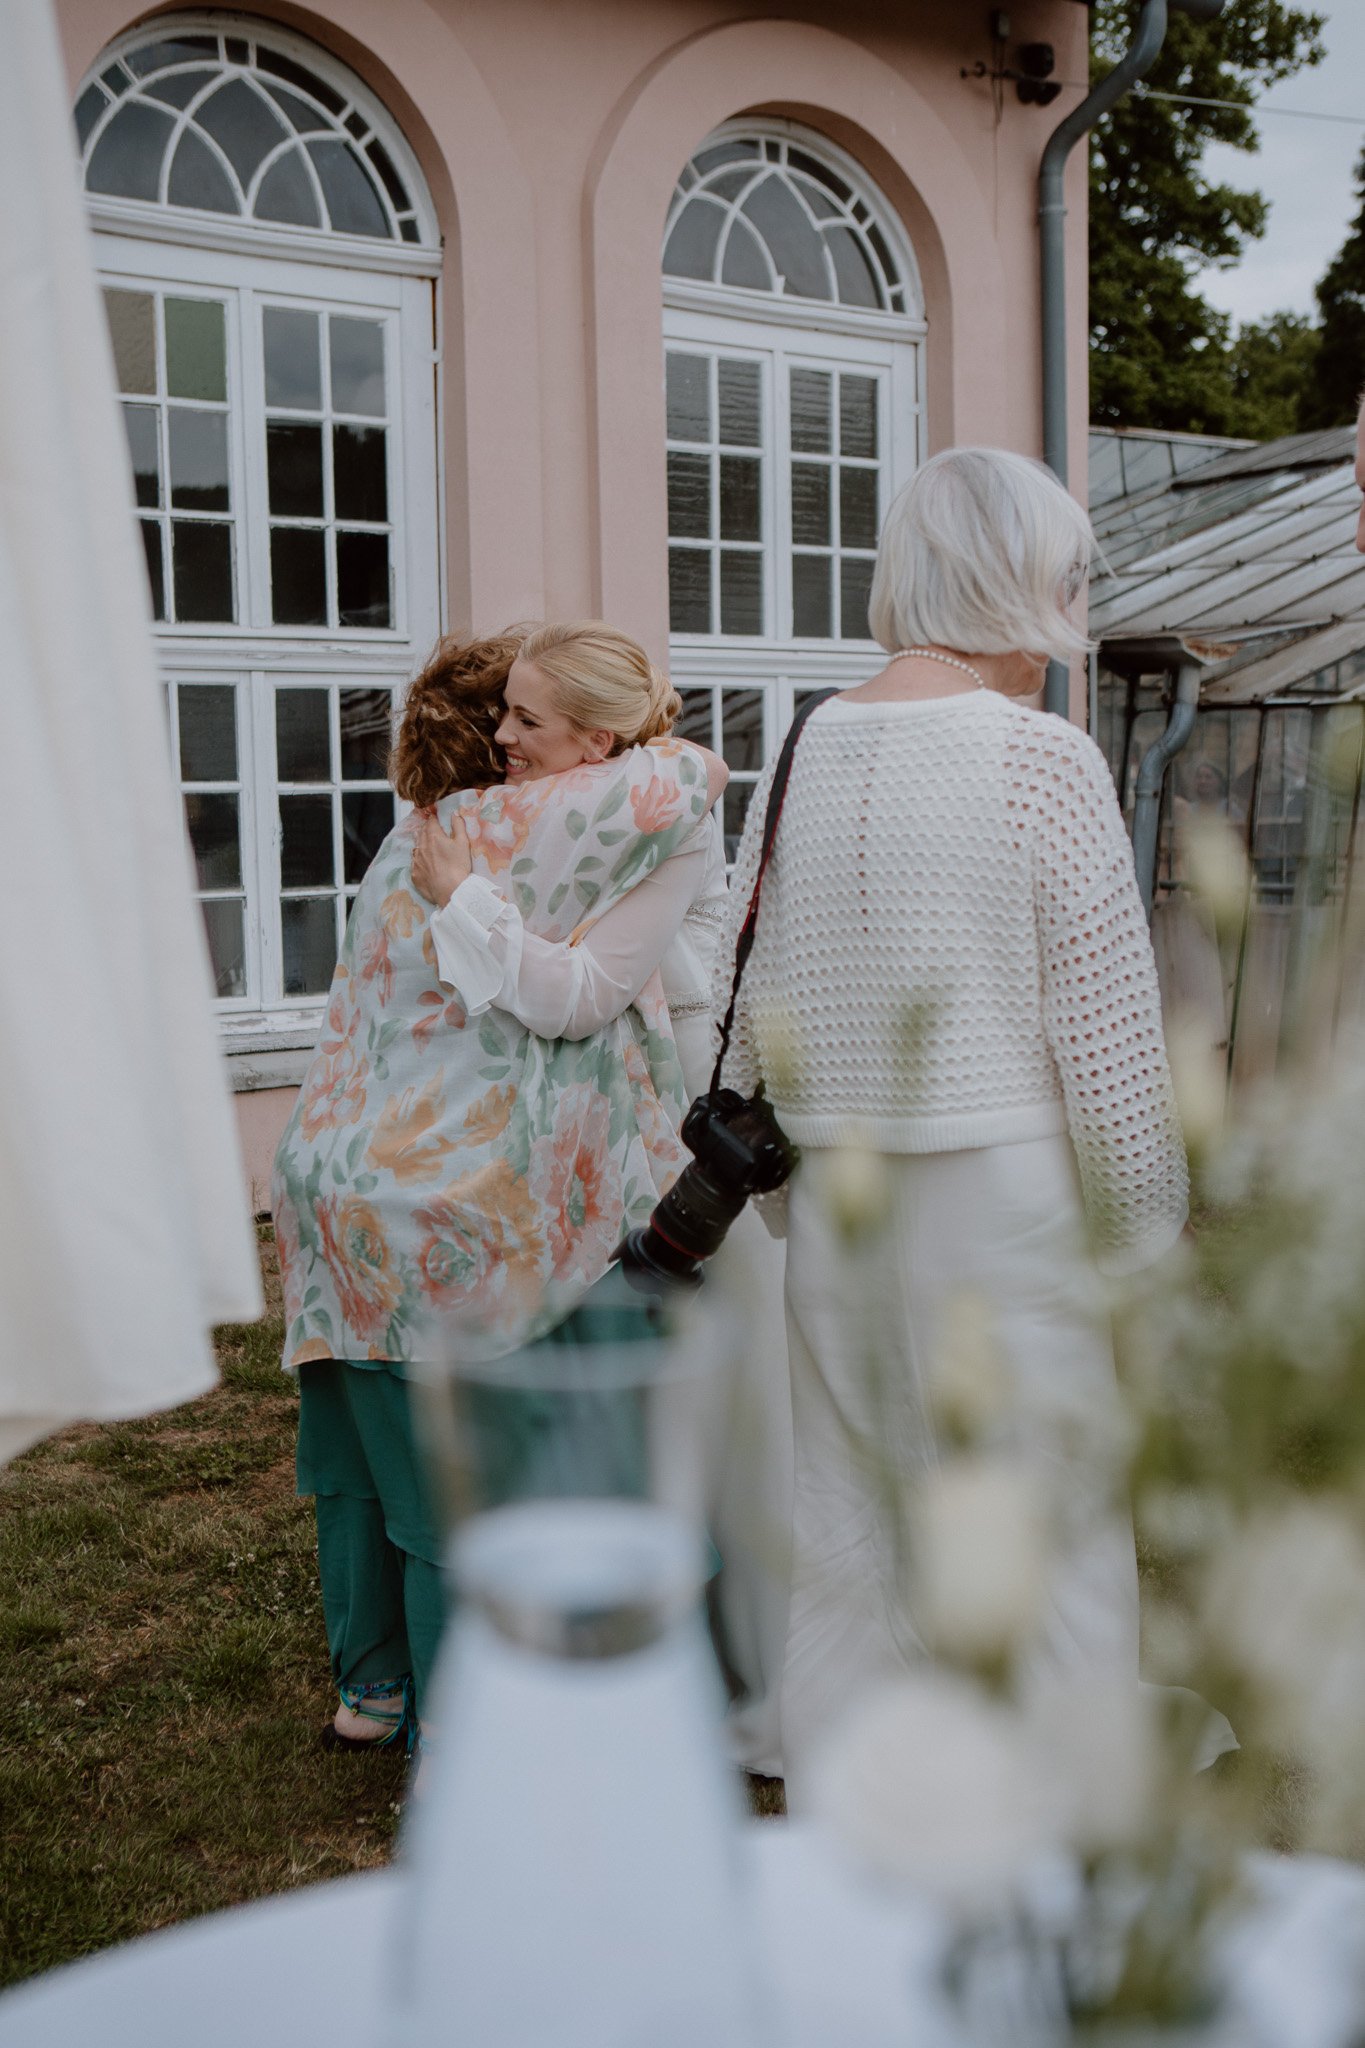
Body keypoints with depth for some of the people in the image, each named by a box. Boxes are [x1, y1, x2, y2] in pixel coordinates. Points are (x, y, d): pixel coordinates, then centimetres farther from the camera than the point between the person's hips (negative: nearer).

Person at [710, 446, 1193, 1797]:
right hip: (1003, 1199, -6)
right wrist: (1145, 1239, -1)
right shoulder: (1044, 759, -11)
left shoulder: (796, 759, 6)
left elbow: (743, 1024, 10)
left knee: (845, 1550, 16)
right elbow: (1112, 1040, -11)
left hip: (835, 1207, 6)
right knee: (1044, 1551, 7)